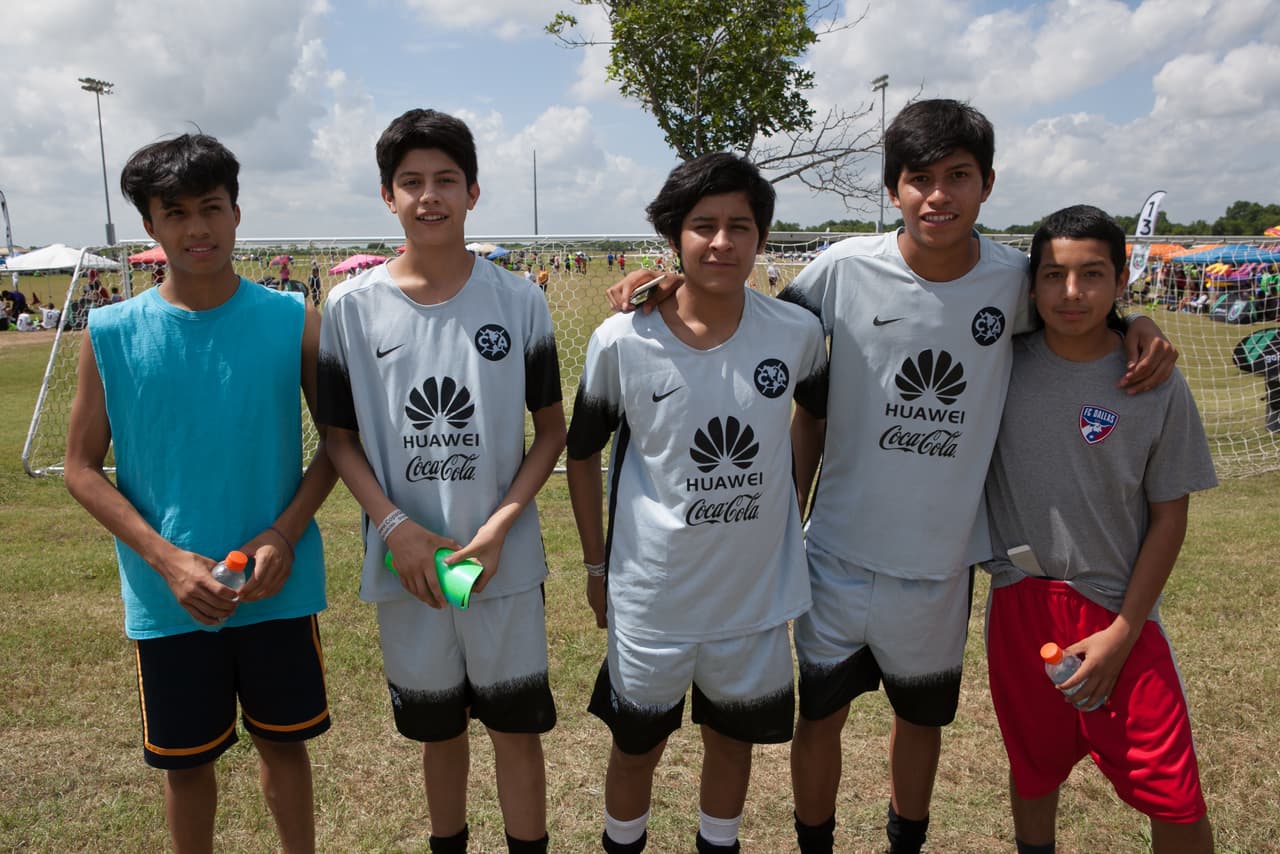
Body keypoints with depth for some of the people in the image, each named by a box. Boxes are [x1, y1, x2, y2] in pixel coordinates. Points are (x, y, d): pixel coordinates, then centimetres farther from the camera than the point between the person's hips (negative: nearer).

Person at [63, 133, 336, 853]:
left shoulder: (292, 322, -6)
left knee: (283, 738, 17)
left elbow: (338, 440, 0)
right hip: (169, 597, 0)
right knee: (186, 758, 16)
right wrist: (167, 559, -13)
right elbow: (82, 467, -1)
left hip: (280, 587, 0)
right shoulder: (112, 334, -6)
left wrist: (285, 534, -14)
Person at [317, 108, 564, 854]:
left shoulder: (520, 300, -5)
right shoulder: (352, 306, -3)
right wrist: (396, 527, -12)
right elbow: (341, 438, 2)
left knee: (517, 727, 9)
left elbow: (552, 429, 0)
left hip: (505, 560, -1)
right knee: (438, 729, 18)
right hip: (407, 563, 1)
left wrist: (499, 526, -12)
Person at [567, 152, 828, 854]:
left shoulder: (797, 334, -11)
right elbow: (582, 453, -1)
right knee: (636, 745, 19)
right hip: (650, 597, -1)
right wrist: (595, 564, 3)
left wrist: (795, 508, 10)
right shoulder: (621, 343, -15)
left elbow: (825, 416, 10)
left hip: (756, 596, 2)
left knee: (733, 740, 22)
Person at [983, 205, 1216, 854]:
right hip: (1019, 604, 2)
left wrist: (1121, 634, -7)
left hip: (1119, 612, -1)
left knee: (1175, 800, 4)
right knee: (1034, 771, 19)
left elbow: (1168, 518, -4)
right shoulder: (1002, 364, -5)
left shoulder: (1156, 384, -8)